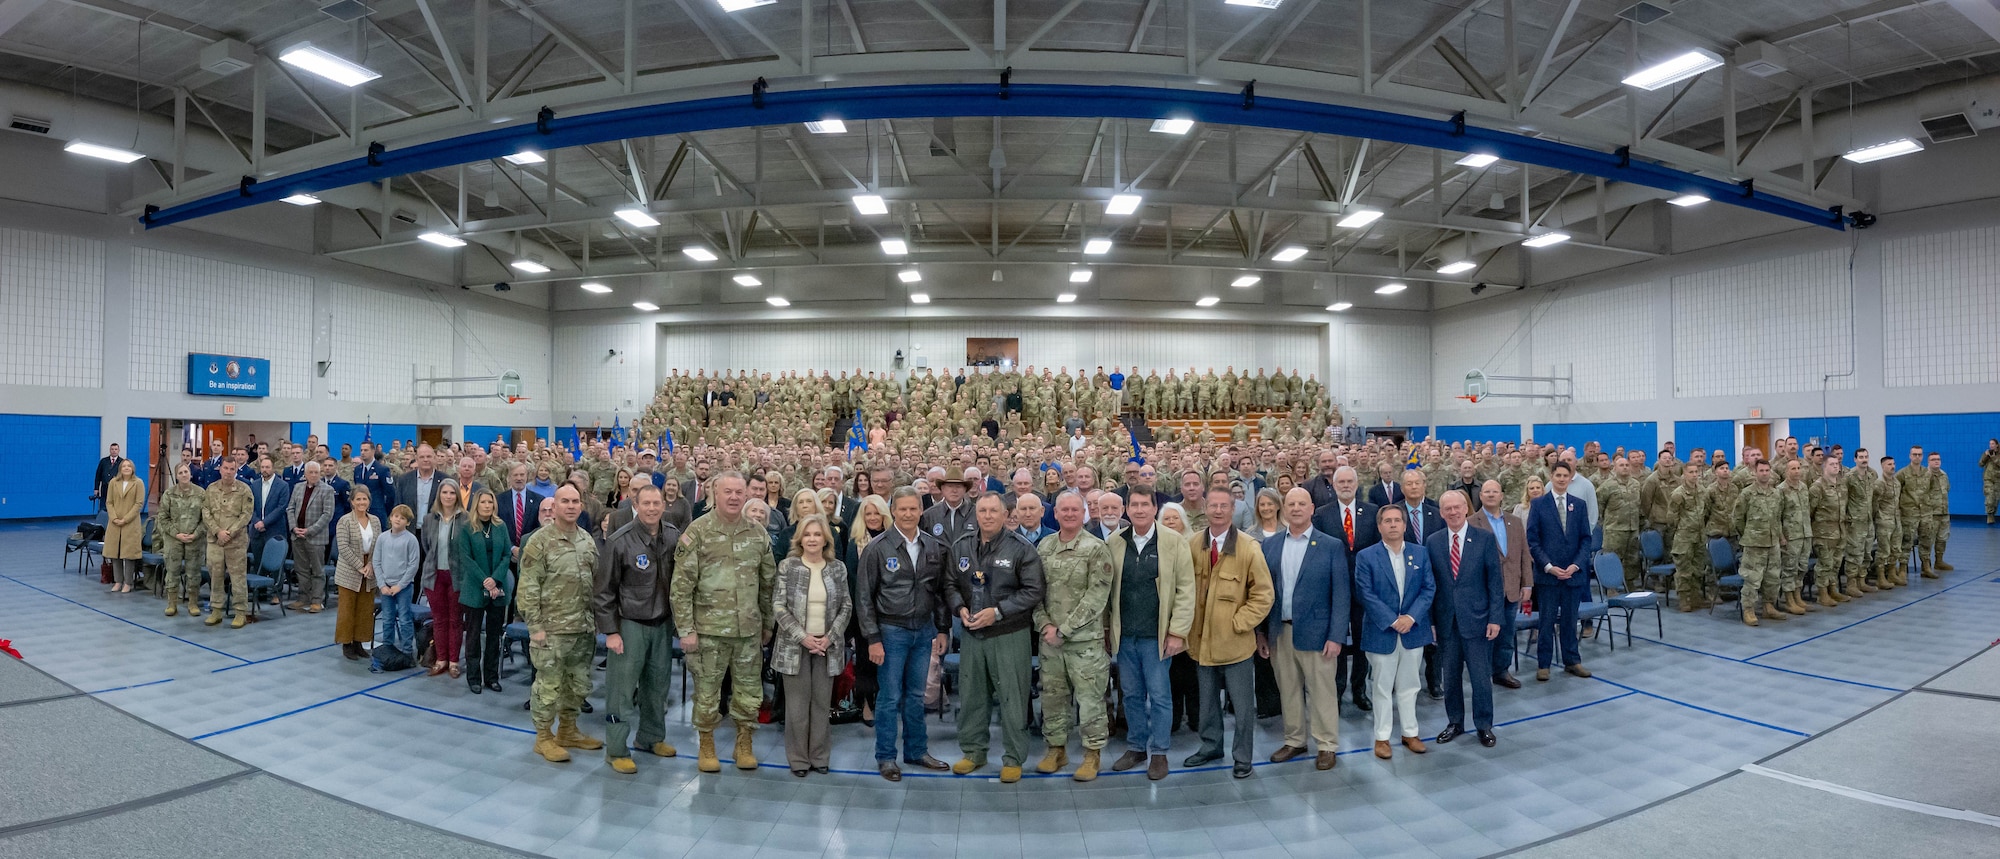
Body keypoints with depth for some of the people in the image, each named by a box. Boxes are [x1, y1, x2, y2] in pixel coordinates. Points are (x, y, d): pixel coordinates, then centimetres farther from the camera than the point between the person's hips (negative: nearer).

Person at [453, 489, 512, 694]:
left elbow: (507, 554, 2)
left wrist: (495, 579, -12)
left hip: (498, 590, 3)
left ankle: (492, 677, 16)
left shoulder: (501, 527, 6)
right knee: (474, 634, 6)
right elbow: (465, 558, -8)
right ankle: (474, 678, 15)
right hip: (474, 590, -3)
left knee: (494, 634, 8)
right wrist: (485, 582, -15)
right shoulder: (466, 529, -3)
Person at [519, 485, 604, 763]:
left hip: (584, 628, 6)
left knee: (578, 684, 15)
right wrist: (535, 626, -14)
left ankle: (568, 731, 31)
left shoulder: (587, 540, 8)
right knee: (549, 684, 3)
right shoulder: (539, 541, -11)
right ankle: (543, 737, 19)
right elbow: (528, 588, -12)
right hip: (553, 628, -6)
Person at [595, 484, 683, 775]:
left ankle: (652, 737, 33)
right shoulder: (619, 541, -14)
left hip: (662, 623, 4)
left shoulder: (674, 536, -3)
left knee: (658, 683, 15)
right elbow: (603, 590, -9)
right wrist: (610, 631, -10)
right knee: (623, 687, 2)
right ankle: (616, 750, 15)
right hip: (630, 624, -4)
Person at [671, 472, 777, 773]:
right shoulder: (697, 531, -7)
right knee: (707, 691, 9)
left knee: (750, 691, 10)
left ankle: (744, 744, 28)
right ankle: (706, 745, 28)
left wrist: (767, 624, 12)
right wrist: (686, 629, -10)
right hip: (709, 628, -3)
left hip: (749, 629, 3)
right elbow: (682, 585, -8)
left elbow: (768, 583, 11)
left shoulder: (758, 533, 3)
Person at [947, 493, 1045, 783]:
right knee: (971, 694, 14)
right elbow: (951, 584, 11)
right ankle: (973, 751, 31)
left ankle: (1013, 758, 18)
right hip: (971, 633, 4)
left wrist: (998, 612, -17)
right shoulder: (961, 546, 4)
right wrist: (960, 608, -8)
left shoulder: (1021, 549, -9)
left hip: (1009, 635, -4)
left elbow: (1033, 591, -11)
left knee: (1012, 697, 3)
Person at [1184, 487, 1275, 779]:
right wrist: (1188, 626, 3)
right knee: (1207, 699, 18)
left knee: (1242, 703, 8)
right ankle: (1211, 747, 35)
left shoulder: (1248, 547, -11)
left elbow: (1263, 594, -7)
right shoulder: (1192, 545, -1)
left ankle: (1242, 757, 23)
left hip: (1234, 641, -3)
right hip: (1201, 639, 3)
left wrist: (1238, 623, -12)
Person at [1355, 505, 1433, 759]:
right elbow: (1365, 594, -11)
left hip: (1413, 631, 3)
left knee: (1409, 687, 14)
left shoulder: (1420, 554, 4)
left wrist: (1411, 617, -13)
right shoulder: (1366, 557, -6)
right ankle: (1382, 737, 17)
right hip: (1381, 632, -3)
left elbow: (1429, 588, 0)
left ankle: (1410, 733, 28)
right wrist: (1392, 621, -17)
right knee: (1382, 688, 7)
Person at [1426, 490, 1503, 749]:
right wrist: (1429, 619, 1)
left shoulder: (1485, 538, -4)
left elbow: (1495, 580, -3)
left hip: (1476, 619, -2)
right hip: (1446, 620, 2)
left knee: (1481, 676, 5)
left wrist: (1495, 618, -8)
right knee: (1450, 676, 12)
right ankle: (1454, 722, 26)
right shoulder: (1433, 542, 2)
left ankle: (1484, 725, 22)